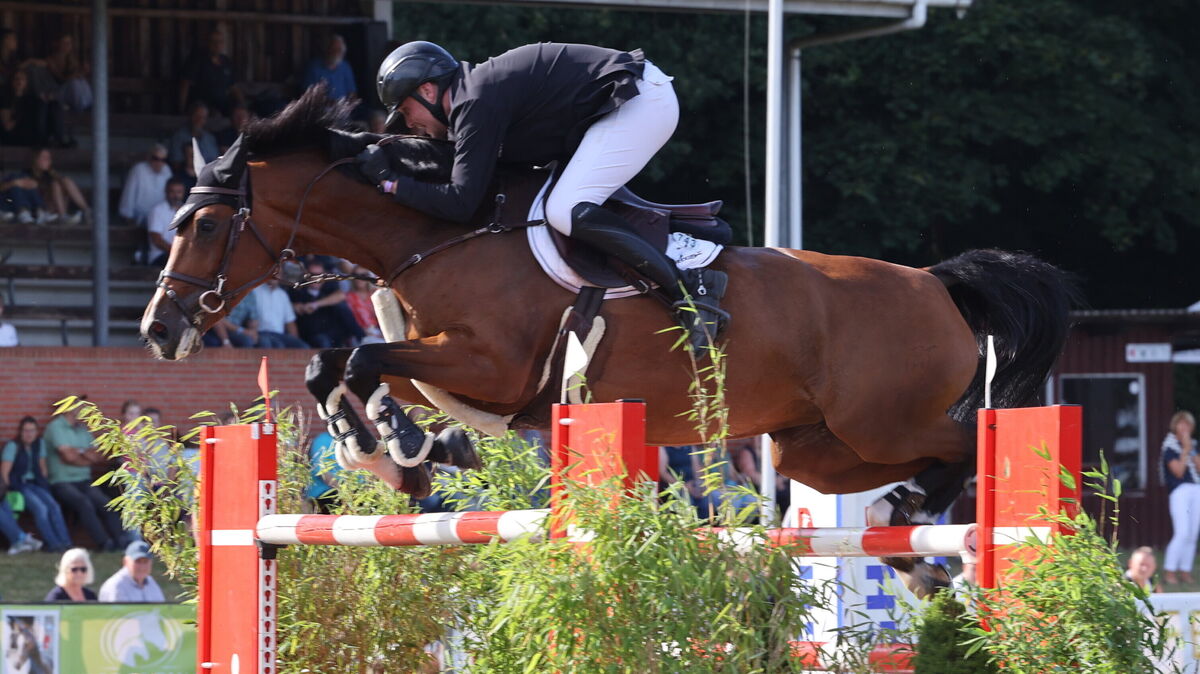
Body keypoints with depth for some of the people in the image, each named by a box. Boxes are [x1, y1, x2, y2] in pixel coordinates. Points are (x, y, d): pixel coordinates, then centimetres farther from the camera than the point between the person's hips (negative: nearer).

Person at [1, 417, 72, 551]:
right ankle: (53, 544, -34)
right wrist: (9, 491, -14)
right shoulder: (13, 446, -7)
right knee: (41, 508, -30)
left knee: (54, 506, -22)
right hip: (18, 486, -5)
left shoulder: (39, 444, 11)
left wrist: (44, 485, 8)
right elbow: (4, 472, -10)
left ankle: (65, 542, -30)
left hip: (35, 484, 5)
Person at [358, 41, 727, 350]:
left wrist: (390, 181, -12)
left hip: (640, 101, -11)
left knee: (566, 211, -22)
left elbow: (460, 204, -21)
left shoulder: (476, 104, -15)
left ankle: (691, 287, -24)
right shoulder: (476, 92, 16)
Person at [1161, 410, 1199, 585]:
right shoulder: (1170, 447, -3)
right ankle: (1168, 572, -12)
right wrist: (1185, 451, -10)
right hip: (1179, 491, -7)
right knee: (1182, 533, -16)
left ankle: (1185, 571, 9)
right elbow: (1178, 470, -12)